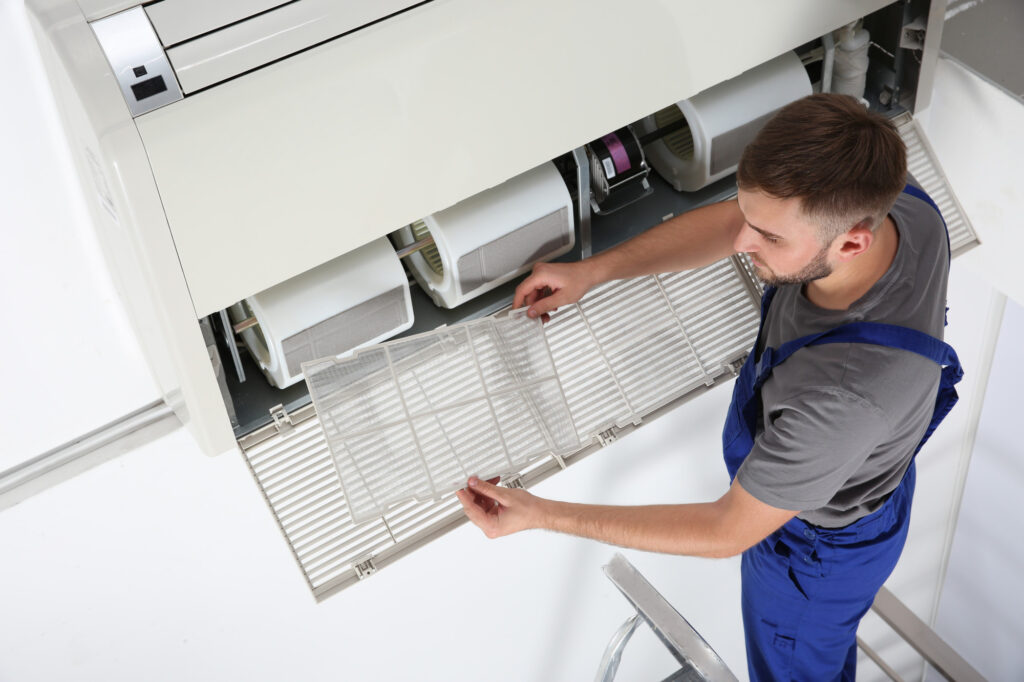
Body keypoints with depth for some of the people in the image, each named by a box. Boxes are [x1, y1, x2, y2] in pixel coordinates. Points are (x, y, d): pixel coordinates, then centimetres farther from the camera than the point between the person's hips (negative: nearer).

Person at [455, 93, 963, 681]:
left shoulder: (842, 396, -50)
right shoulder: (896, 201, -28)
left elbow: (730, 530, -34)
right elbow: (728, 222, -11)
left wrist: (541, 516, -34)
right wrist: (594, 270, -18)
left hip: (816, 547, -7)